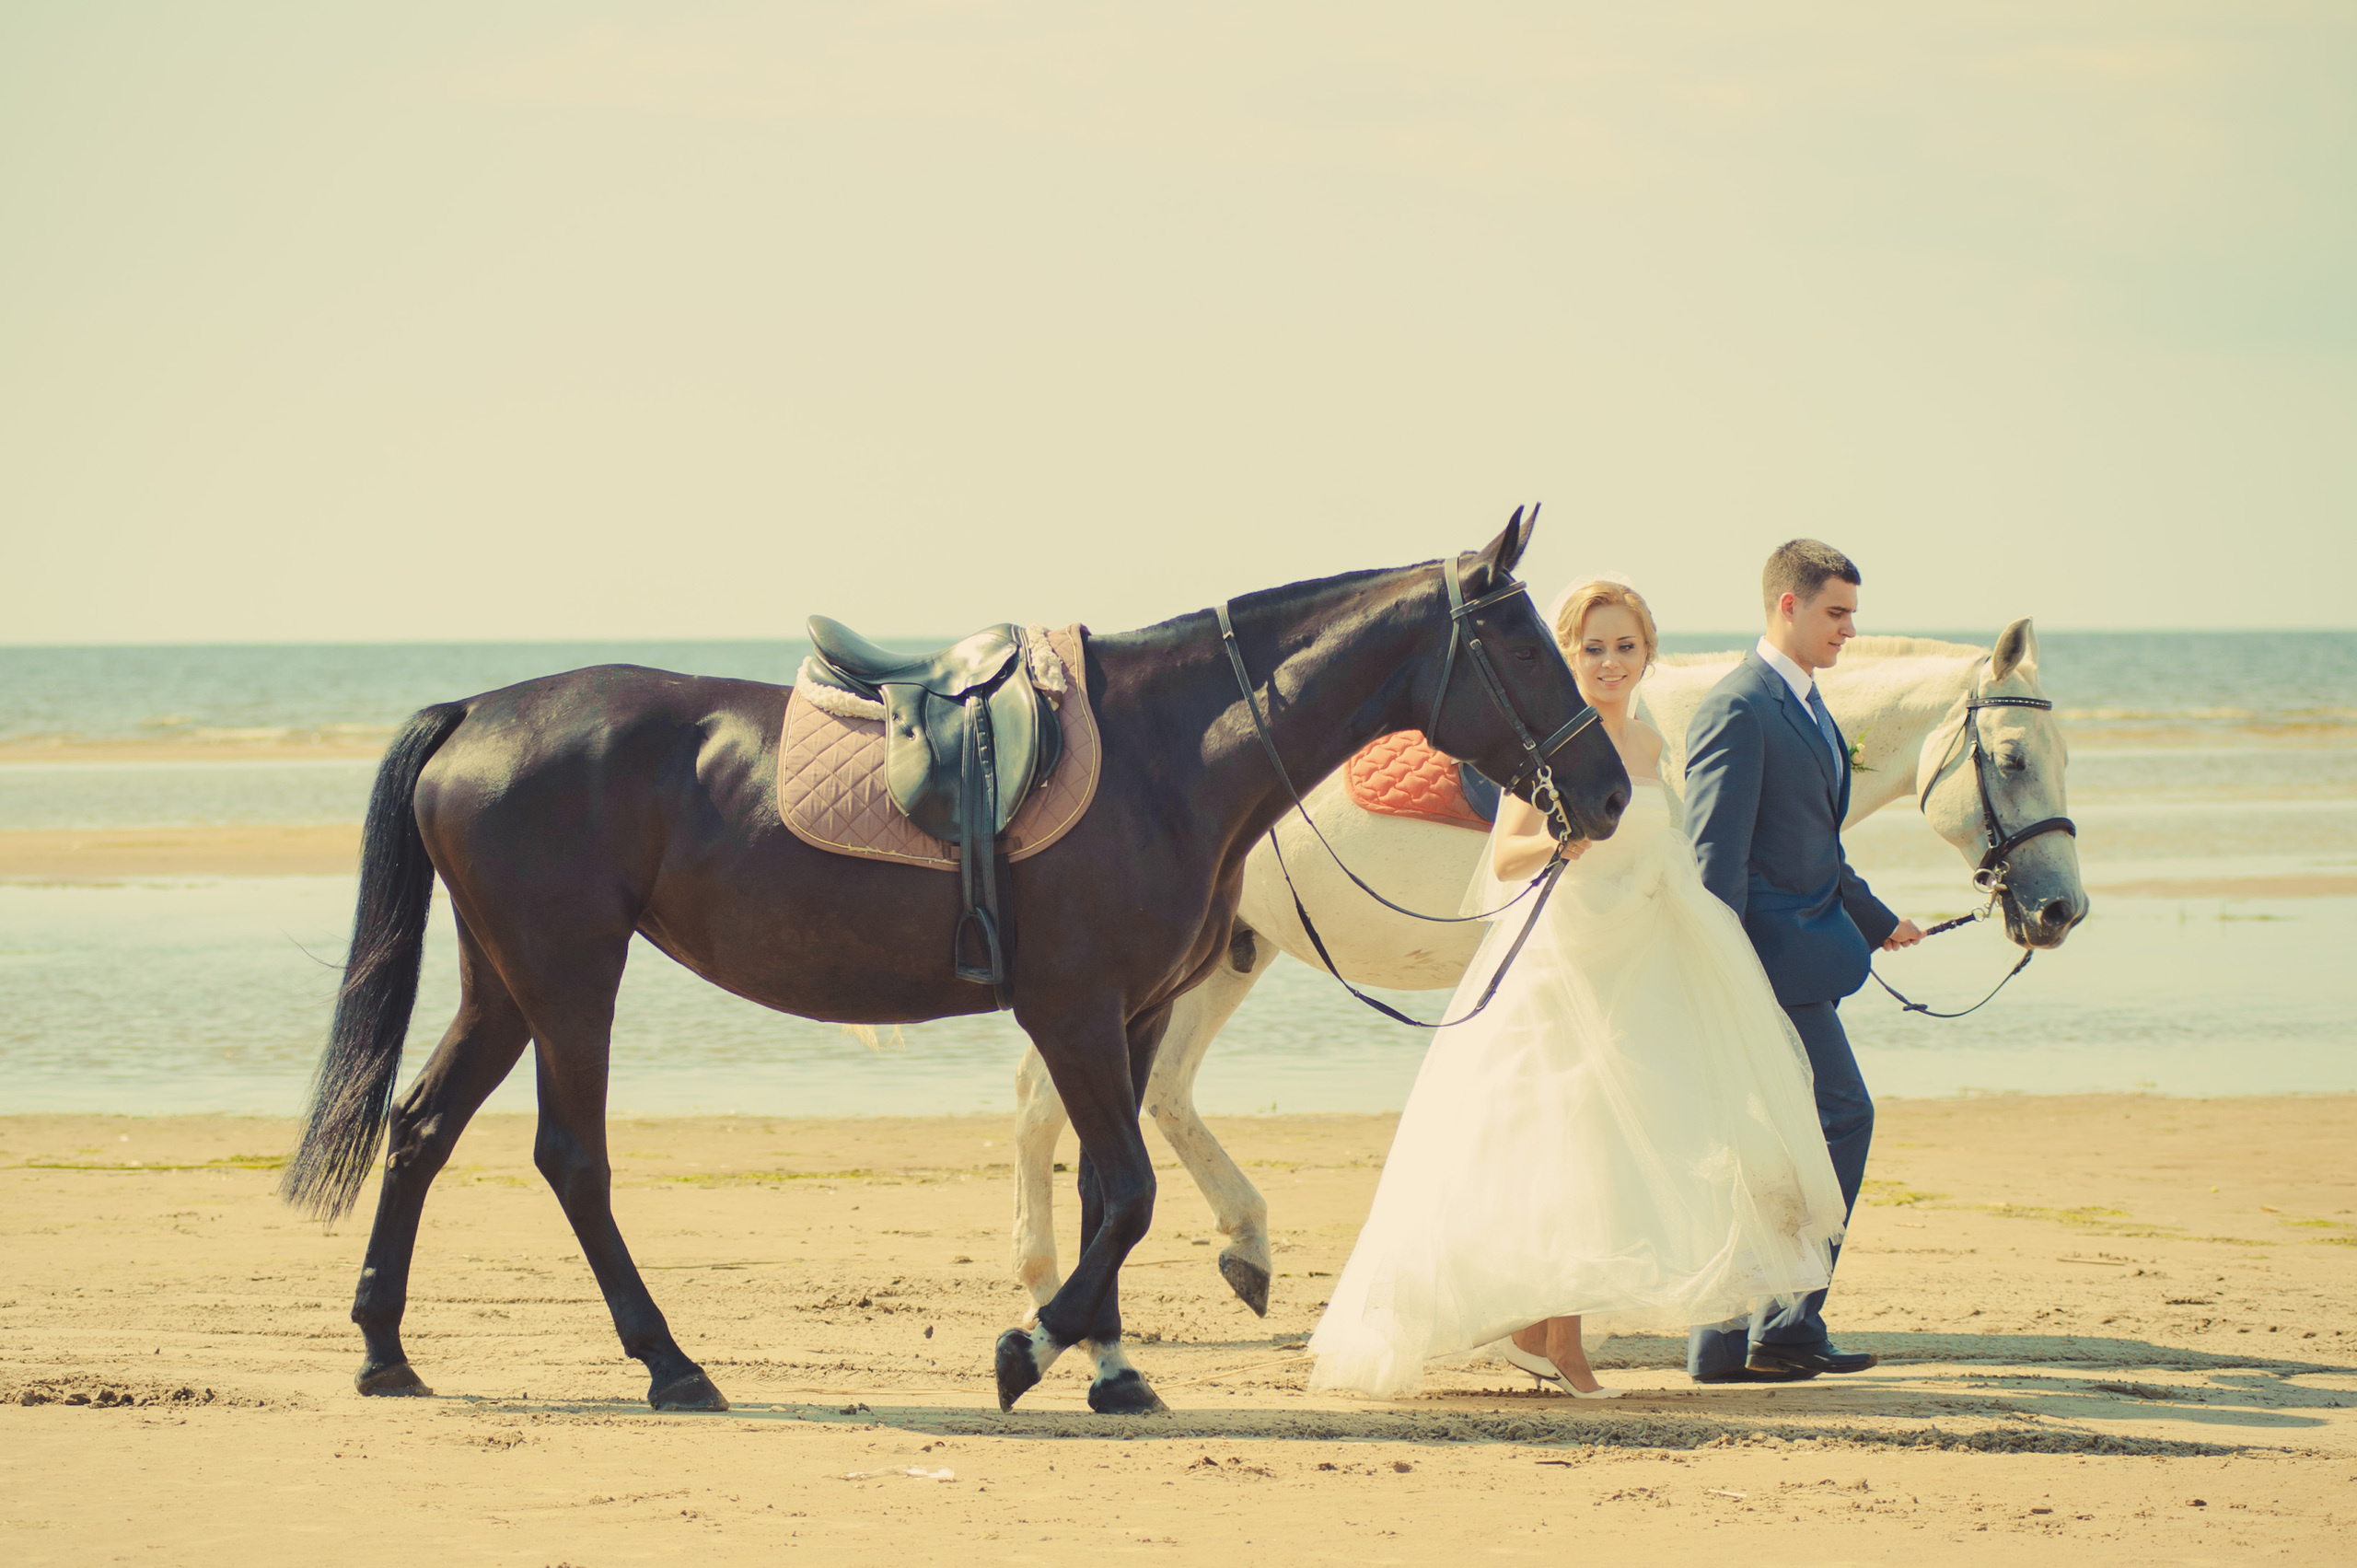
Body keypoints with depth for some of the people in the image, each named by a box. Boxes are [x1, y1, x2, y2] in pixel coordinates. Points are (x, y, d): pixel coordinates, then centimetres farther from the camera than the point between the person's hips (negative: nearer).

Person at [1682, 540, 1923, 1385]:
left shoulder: (1803, 705, 19)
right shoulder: (1737, 709, -13)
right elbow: (1716, 854, -18)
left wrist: (1876, 920, 38)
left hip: (1803, 950, 10)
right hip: (1771, 955, -10)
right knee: (1843, 1117, -8)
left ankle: (1726, 1339, 10)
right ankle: (1786, 1326, -4)